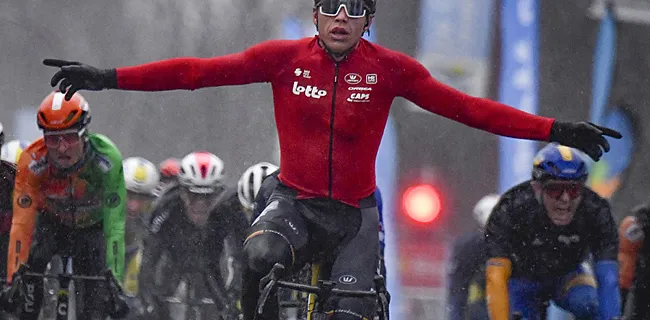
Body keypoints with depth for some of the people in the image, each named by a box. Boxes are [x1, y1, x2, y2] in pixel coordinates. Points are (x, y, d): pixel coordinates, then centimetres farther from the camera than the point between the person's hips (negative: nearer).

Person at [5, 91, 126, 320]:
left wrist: (115, 279, -44)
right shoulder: (32, 162, -33)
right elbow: (22, 222, -35)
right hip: (52, 221, 1)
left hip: (93, 226, -1)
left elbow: (115, 224, -36)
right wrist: (13, 279, -43)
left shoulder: (106, 159, -35)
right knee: (32, 259, -28)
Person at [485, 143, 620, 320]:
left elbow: (608, 281, -34)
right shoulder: (511, 209, -34)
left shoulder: (596, 211, -29)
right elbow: (496, 278, -41)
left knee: (586, 302, -30)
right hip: (522, 277, 0)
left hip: (567, 275, 0)